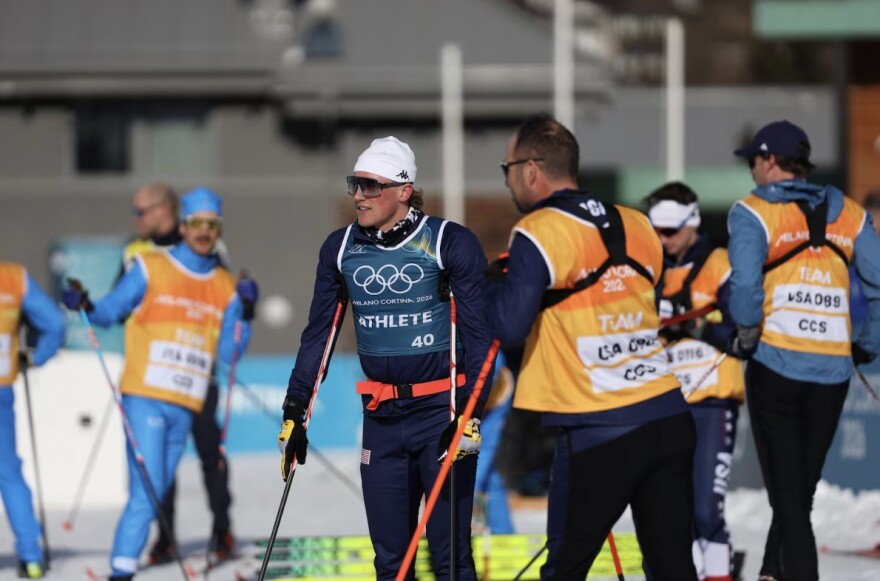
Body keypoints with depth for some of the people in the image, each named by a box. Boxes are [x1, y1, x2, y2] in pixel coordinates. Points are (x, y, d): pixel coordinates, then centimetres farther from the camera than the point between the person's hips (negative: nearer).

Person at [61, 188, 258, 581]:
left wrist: (245, 315, -4)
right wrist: (85, 306, -16)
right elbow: (111, 311, 4)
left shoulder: (225, 287, 13)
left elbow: (228, 353, 10)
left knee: (155, 492, 7)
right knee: (146, 492, -14)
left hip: (185, 408, 5)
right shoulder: (151, 269, 3)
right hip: (145, 399, -5)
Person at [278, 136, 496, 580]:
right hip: (381, 417, 5)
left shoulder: (450, 243, -9)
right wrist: (295, 410, 8)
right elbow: (318, 332, 12)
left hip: (442, 410, -4)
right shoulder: (340, 248, 4)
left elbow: (478, 334, -8)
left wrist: (470, 415, -15)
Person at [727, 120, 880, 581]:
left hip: (776, 366, -4)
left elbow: (745, 283, -19)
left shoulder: (753, 212, -3)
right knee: (800, 491, 17)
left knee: (788, 497, 0)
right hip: (833, 374, 4)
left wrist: (747, 335, -4)